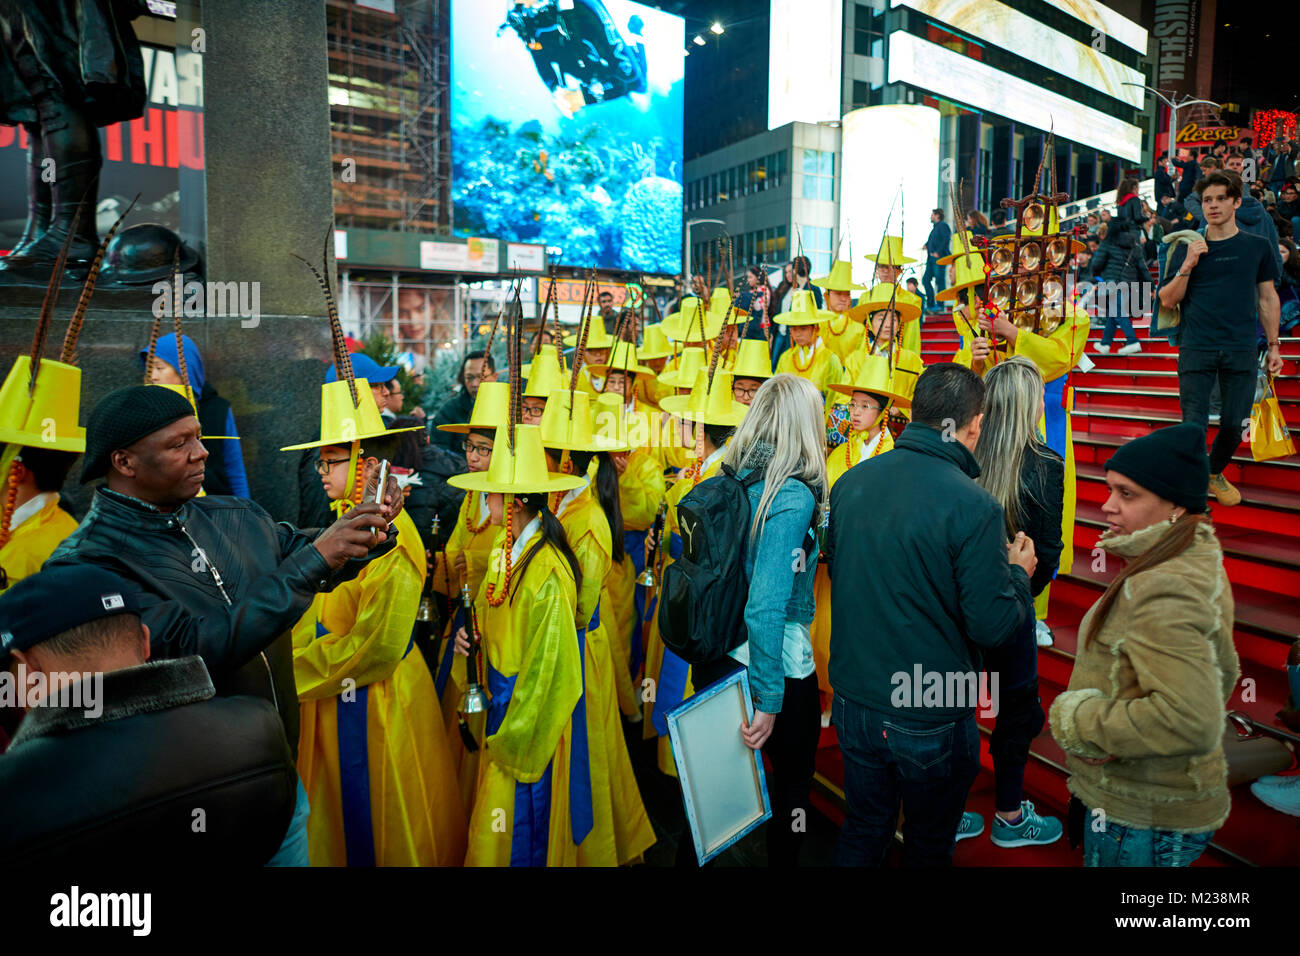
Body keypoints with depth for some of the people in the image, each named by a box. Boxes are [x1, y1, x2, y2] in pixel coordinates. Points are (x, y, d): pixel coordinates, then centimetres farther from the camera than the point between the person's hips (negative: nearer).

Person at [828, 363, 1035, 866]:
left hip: (853, 704, 5)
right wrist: (1019, 572, 2)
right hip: (930, 722, -4)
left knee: (862, 830, 24)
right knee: (929, 845, 21)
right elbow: (993, 626, -18)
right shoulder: (973, 507, -23)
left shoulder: (851, 481, -5)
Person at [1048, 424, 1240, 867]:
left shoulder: (1162, 592, -27)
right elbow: (1223, 674, 17)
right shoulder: (1196, 566, 6)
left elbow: (1190, 722, -36)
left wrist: (1081, 722, -23)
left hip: (1142, 820, -9)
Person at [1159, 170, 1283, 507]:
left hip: (1242, 351, 2)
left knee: (1235, 424, 5)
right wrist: (1187, 266, -12)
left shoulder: (1258, 247, 9)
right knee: (1194, 425, -6)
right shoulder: (1188, 248, 5)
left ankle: (1214, 473, 30)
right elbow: (1167, 301, 3)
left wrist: (1274, 345, 11)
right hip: (1197, 349, -2)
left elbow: (1267, 298, 13)